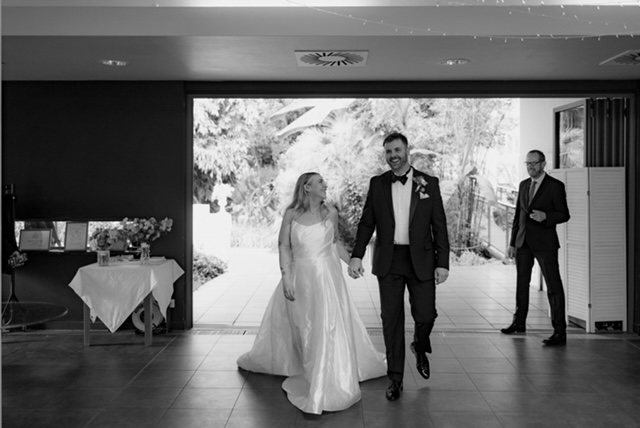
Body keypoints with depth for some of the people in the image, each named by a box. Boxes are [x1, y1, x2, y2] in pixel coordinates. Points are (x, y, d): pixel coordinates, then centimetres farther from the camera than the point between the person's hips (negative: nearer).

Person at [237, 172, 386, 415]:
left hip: (326, 278, 1)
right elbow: (284, 246, -4)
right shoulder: (291, 214, -3)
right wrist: (286, 277, -12)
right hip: (300, 278, 0)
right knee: (301, 328, 13)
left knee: (328, 328, -3)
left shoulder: (330, 213, 2)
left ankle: (328, 385, 7)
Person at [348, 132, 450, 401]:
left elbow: (439, 225, 0)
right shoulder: (377, 184, 4)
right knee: (391, 320, 4)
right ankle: (395, 378, 17)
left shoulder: (428, 183, 1)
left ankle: (420, 348, 34)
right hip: (388, 261, 1)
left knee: (425, 315, -2)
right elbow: (367, 222, 5)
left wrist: (443, 263, -5)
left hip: (421, 260, -1)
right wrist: (356, 255, -6)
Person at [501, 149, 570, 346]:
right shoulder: (523, 185, 13)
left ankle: (560, 332, -4)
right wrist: (512, 242, 13)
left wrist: (545, 216, -26)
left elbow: (564, 215, -7)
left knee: (553, 286, -6)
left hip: (544, 243, -7)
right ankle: (519, 322, 31)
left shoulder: (555, 186, -6)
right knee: (521, 283, 16)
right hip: (523, 242, 7)